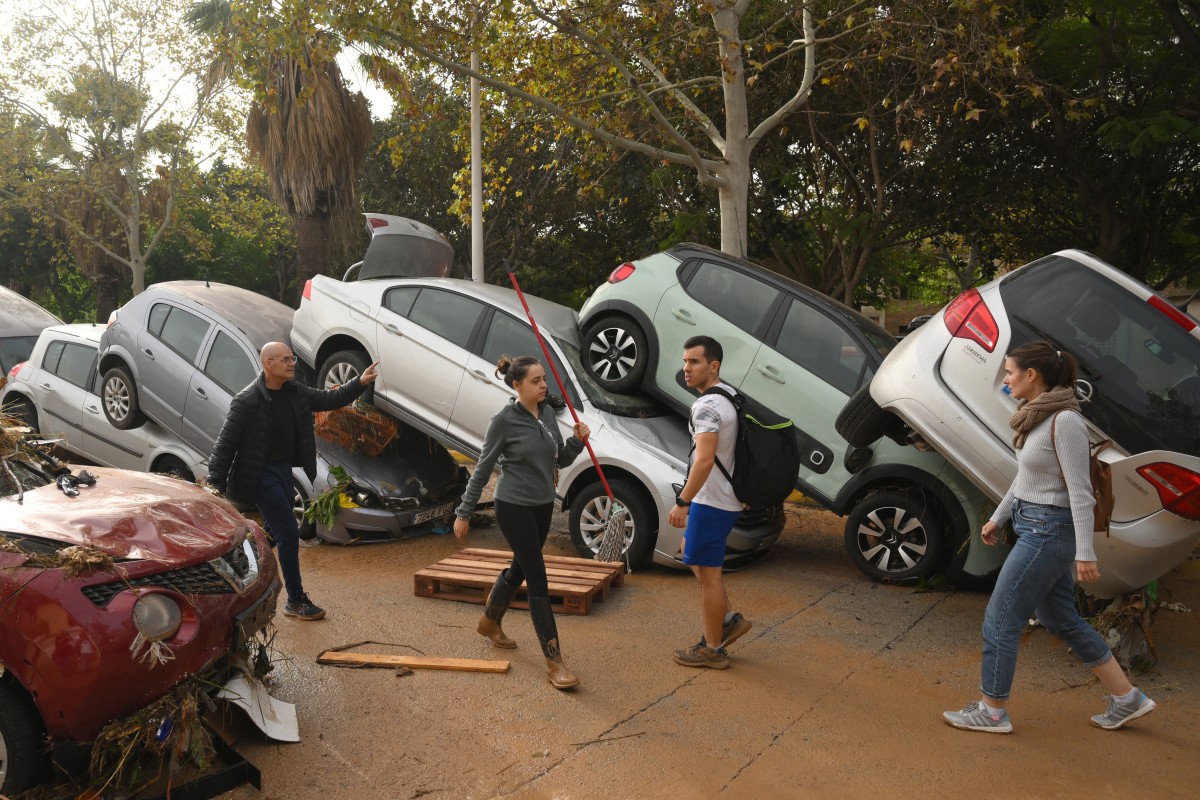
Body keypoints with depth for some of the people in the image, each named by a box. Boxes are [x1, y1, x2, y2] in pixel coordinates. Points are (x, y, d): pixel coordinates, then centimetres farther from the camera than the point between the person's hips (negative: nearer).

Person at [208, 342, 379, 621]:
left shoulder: (295, 392, 2)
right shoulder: (247, 401, -19)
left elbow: (328, 399, 10)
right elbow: (225, 444, -15)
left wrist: (360, 383, -4)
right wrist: (216, 485, -16)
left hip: (284, 470, 8)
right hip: (262, 475, -8)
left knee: (277, 534, 18)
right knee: (289, 534, -8)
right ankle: (296, 601, 4)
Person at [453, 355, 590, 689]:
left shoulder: (548, 413, 3)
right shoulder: (504, 420, -15)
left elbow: (560, 460, 10)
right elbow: (483, 469, -9)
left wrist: (577, 441, -10)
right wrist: (464, 513, -6)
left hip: (543, 505, 7)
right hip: (514, 507, -7)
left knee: (520, 568, 21)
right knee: (538, 580, -7)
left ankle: (490, 621, 47)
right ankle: (554, 661, -1)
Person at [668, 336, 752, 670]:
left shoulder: (707, 406, -21)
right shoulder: (730, 395, 10)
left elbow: (704, 460, -29)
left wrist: (682, 501, -25)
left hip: (711, 501, -10)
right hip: (727, 497, 10)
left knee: (708, 572, 1)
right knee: (693, 554, 23)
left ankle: (712, 649, 13)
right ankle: (729, 619, 25)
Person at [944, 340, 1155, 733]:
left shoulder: (1065, 421, -20)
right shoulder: (1036, 416, 7)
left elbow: (1080, 491, -20)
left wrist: (1084, 553, -20)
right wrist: (997, 517, 23)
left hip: (1049, 531, -10)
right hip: (1033, 525, 10)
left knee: (1000, 620, -1)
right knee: (1060, 619, 19)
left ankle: (992, 712, 13)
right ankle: (1127, 699, 32)